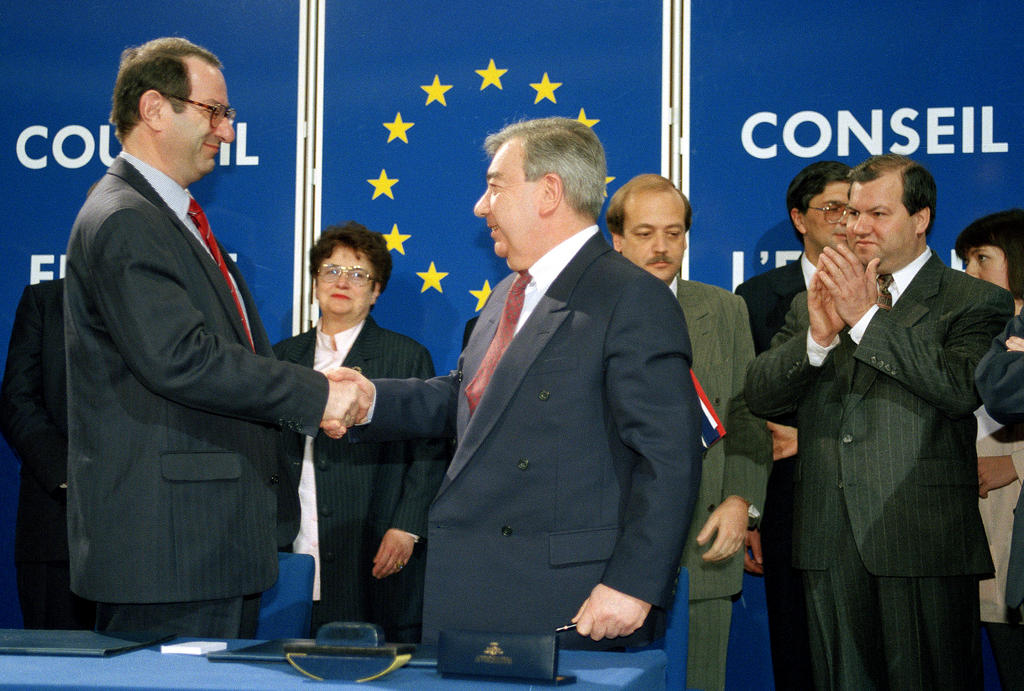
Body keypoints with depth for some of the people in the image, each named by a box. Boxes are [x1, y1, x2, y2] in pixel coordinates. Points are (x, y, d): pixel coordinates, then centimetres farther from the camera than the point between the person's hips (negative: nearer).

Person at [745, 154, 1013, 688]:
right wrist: (818, 336, -12)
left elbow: (961, 389, -16)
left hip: (922, 543, -4)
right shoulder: (812, 302, 14)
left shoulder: (974, 301, 1)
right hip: (829, 542, 4)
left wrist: (867, 317, -16)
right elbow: (759, 396, 5)